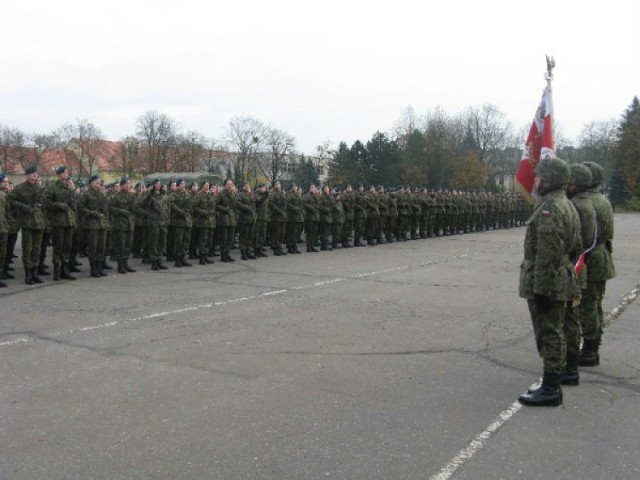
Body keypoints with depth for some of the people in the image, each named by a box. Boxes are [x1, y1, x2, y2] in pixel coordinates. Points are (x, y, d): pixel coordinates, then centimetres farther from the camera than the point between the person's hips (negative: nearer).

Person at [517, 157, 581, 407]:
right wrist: (569, 277, 22)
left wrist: (540, 288, -22)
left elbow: (548, 254, -25)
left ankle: (550, 389, 4)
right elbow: (575, 246, 18)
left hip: (545, 284, -10)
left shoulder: (550, 208, -20)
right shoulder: (567, 205, 14)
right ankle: (551, 385, 26)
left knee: (548, 335, -3)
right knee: (553, 333, 16)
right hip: (561, 281, 10)